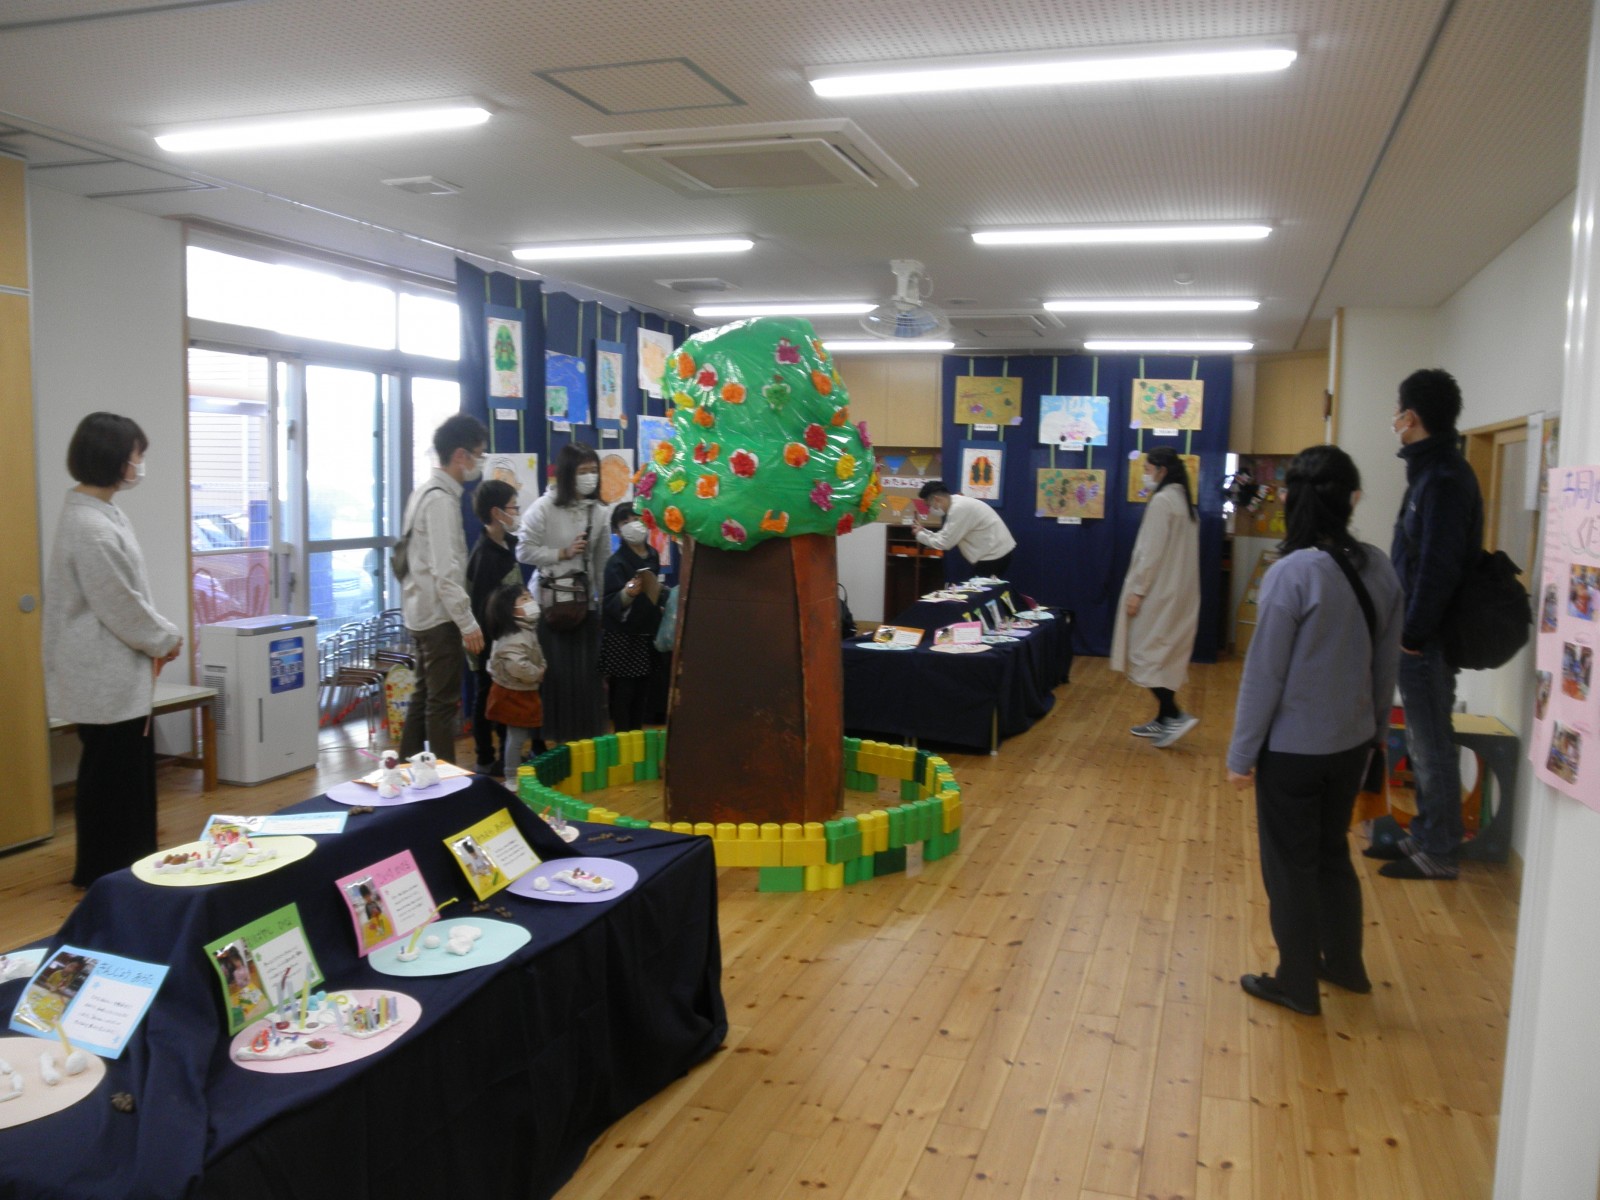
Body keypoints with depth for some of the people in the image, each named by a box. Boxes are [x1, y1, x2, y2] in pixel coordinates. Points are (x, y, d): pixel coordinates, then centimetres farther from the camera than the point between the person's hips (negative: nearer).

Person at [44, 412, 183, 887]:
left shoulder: (98, 513, 10)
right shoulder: (90, 527, -23)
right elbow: (120, 607, -21)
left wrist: (156, 638, 8)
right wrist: (167, 638, -7)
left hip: (114, 673, 10)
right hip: (106, 677, -10)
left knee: (128, 771, 18)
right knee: (111, 774, 4)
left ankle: (123, 865, 30)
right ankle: (105, 872, 18)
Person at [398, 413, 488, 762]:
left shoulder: (426, 493, 12)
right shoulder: (442, 499, -18)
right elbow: (446, 571, -23)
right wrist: (468, 622, -21)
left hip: (424, 613, 10)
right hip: (440, 615, -10)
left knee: (424, 696, 16)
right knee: (443, 702, -3)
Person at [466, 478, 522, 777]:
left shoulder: (509, 543, 3)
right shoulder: (484, 555, -22)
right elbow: (481, 606, -21)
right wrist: (488, 647, -19)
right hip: (489, 640, -8)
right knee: (486, 697, 5)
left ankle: (507, 755, 28)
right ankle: (486, 760, 16)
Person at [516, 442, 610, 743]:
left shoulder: (598, 511, 5)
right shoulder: (544, 507, -7)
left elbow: (602, 562, 9)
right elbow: (524, 551, -7)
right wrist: (563, 553, -13)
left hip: (585, 601, 4)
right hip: (550, 600, -4)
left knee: (587, 672, 3)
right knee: (555, 673, -3)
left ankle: (586, 738, 16)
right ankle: (551, 739, 8)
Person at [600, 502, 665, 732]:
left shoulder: (653, 556, 6)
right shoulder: (616, 562, -15)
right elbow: (610, 604, -23)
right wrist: (627, 594, -40)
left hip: (647, 634, 6)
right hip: (621, 637, -6)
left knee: (642, 690, 12)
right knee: (623, 692, -3)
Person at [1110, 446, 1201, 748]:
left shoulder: (1162, 501, -14)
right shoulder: (1183, 501, 14)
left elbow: (1152, 552, -19)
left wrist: (1137, 590, -16)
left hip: (1159, 592, -9)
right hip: (1179, 592, 9)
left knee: (1145, 654, -4)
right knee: (1166, 656, 12)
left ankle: (1175, 716, -10)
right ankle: (1163, 720, 16)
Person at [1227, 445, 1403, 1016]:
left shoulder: (1292, 573, -21)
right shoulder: (1379, 568, -3)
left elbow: (1264, 674, -17)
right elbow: (1386, 664, 7)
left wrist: (1242, 753, -8)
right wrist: (1377, 731, 20)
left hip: (1292, 749, -6)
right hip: (1351, 743, 6)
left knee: (1290, 864, 10)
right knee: (1332, 852, 23)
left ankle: (1297, 985, 24)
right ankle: (1344, 964, 39)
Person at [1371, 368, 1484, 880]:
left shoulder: (1442, 478, -18)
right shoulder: (1433, 470, 12)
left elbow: (1438, 565, -23)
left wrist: (1415, 632, -19)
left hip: (1428, 638, -10)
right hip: (1420, 631, 10)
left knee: (1431, 746, 0)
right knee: (1423, 742, 17)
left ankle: (1438, 853, 10)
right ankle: (1423, 836, 28)